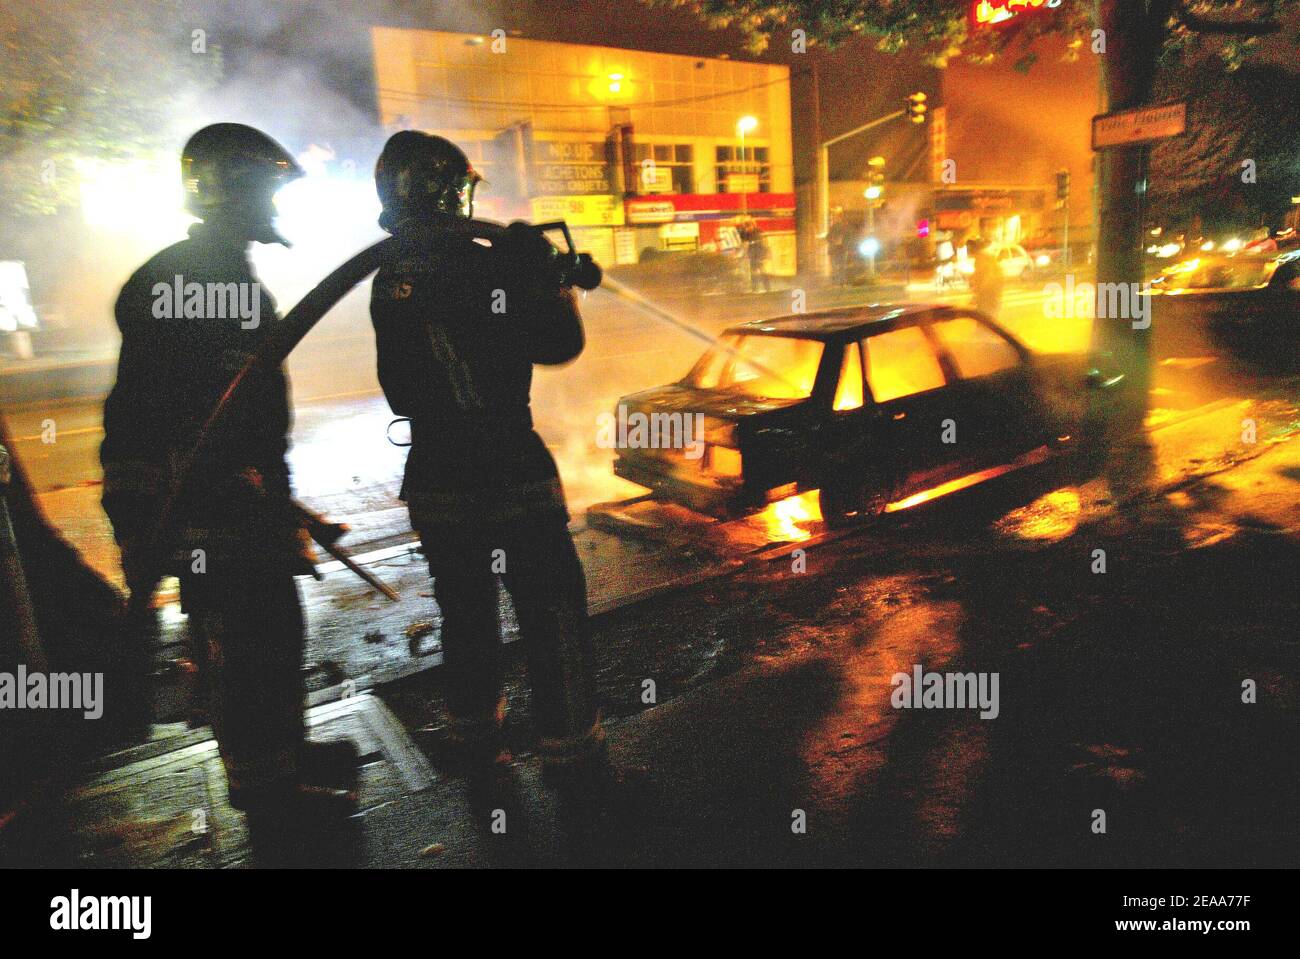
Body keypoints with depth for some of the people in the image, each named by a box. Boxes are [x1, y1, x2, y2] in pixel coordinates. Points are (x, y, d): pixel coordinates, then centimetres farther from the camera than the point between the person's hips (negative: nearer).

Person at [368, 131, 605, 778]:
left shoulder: (387, 282, 2)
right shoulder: (485, 267, -17)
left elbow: (399, 392, 11)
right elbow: (561, 343, -8)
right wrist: (549, 273, 6)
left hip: (434, 477, 6)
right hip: (511, 474, -6)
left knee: (465, 610, 19)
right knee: (551, 610, 7)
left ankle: (472, 734, 33)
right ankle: (569, 742, 16)